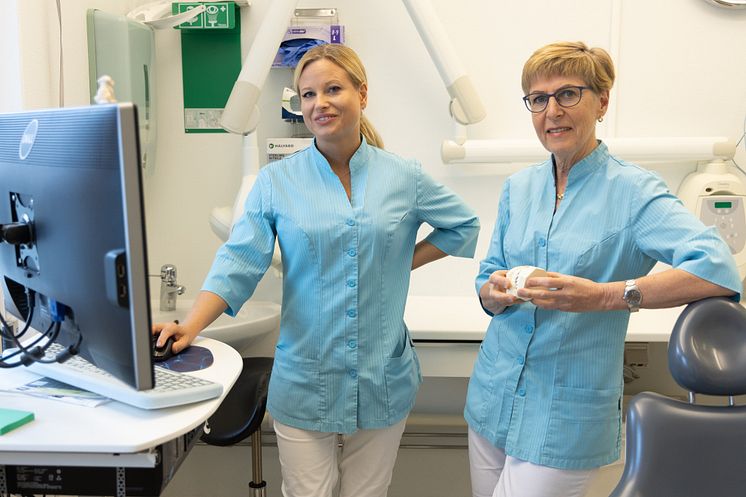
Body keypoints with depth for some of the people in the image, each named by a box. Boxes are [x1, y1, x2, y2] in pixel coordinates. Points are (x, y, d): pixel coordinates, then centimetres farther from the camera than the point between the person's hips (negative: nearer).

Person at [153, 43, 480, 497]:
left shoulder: (404, 178, 0)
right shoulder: (277, 182, -3)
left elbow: (464, 224, 14)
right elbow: (239, 262, -10)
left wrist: (404, 262, 4)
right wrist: (191, 326, -24)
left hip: (383, 380, 2)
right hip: (304, 383, -1)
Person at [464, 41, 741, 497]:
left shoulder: (632, 190, -10)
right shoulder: (518, 187, 7)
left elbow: (718, 269, -23)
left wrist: (603, 296, -32)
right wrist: (494, 291, -13)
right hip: (492, 398, 5)